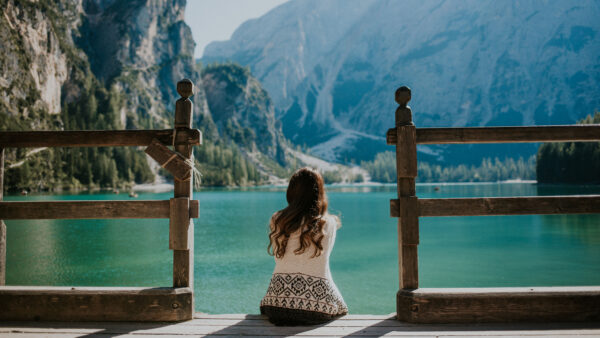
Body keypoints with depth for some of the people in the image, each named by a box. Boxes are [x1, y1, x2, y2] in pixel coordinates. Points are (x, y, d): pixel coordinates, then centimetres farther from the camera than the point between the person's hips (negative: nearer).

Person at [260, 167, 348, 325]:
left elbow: (279, 259, 12)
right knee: (340, 309, 30)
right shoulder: (329, 223, 0)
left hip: (278, 304, 2)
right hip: (318, 308, -2)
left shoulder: (277, 220, 4)